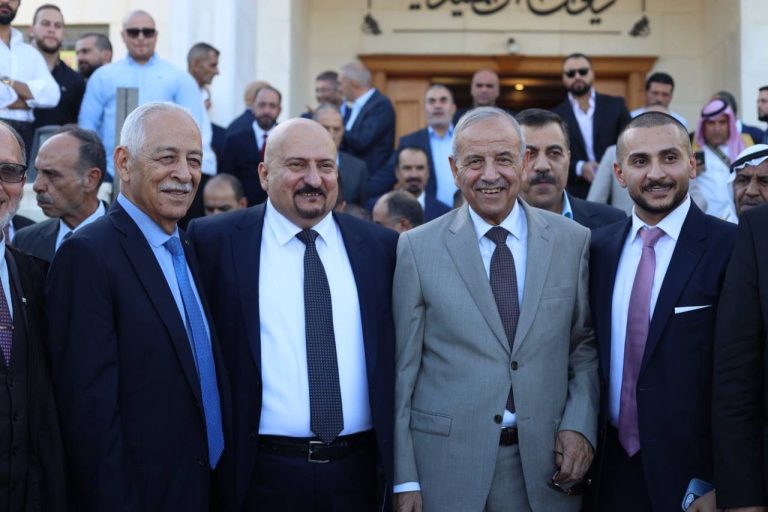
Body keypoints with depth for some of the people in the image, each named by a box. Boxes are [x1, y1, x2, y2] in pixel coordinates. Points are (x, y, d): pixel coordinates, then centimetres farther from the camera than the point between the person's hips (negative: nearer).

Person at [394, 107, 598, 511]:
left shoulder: (574, 241, 2)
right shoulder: (417, 247, -3)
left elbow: (586, 344, 8)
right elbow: (403, 367, -2)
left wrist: (580, 426, -6)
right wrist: (405, 478, -4)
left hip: (545, 462, 2)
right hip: (445, 461, -1)